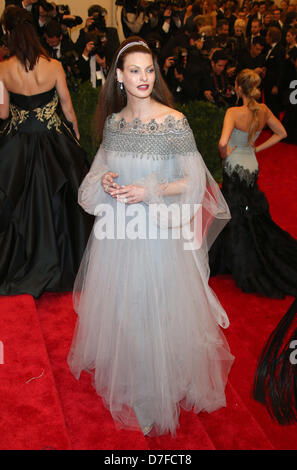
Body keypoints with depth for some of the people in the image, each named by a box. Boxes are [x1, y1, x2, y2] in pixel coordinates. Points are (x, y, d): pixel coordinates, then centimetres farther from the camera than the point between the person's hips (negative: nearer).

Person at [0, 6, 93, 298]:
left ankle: (23, 262, 32)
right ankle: (61, 261, 31)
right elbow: (67, 106, -1)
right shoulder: (54, 66, -12)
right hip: (53, 141, 0)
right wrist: (76, 132, 15)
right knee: (56, 202, 15)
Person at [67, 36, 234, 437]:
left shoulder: (174, 122, -12)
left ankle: (161, 383, 30)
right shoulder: (113, 120, 3)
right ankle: (122, 371, 43)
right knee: (119, 304, 18)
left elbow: (195, 181, -9)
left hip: (158, 230, -4)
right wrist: (105, 180, -6)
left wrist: (150, 191, -20)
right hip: (118, 231, 5)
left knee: (155, 308, 7)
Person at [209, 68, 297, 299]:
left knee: (237, 219, 8)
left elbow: (223, 142, -34)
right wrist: (257, 148, 9)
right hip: (253, 166, 6)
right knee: (256, 215, 22)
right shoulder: (263, 110, -2)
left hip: (235, 168, -6)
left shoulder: (234, 112, -22)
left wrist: (225, 154, -12)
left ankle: (247, 271, 22)